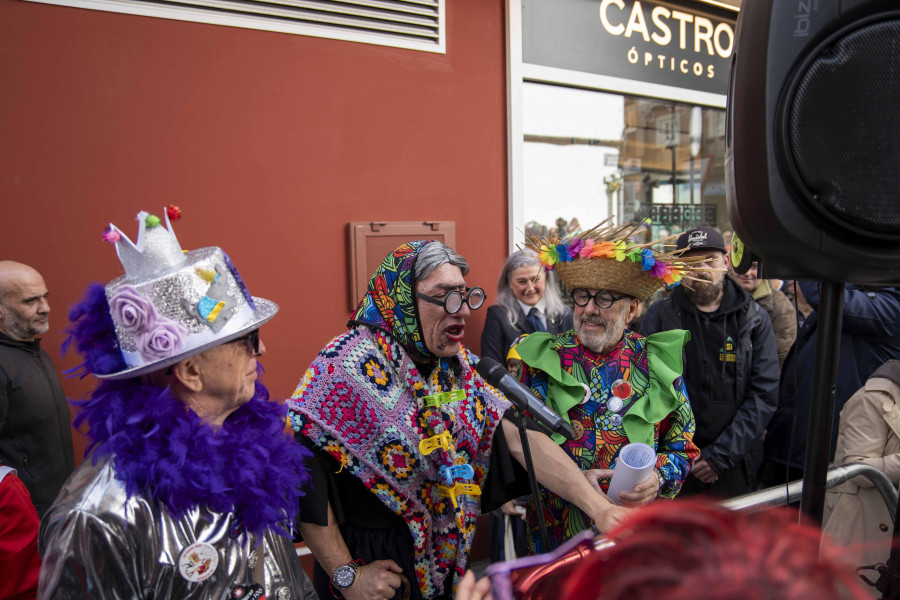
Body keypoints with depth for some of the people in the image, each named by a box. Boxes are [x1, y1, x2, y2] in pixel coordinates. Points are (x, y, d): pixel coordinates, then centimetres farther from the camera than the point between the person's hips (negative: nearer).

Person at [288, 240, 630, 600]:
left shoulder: (457, 364, -5)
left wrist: (597, 505, -21)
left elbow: (519, 438, -12)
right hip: (370, 557, -5)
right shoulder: (350, 366, -23)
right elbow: (304, 480, -22)